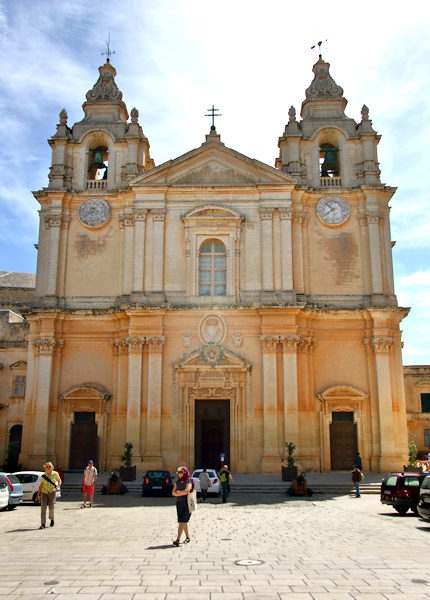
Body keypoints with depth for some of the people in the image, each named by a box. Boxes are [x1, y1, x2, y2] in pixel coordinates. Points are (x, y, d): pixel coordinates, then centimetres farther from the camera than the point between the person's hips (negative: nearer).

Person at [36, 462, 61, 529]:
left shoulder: (55, 474, -4)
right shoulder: (43, 476, 0)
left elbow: (59, 481, 5)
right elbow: (41, 485, 4)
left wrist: (56, 488, -12)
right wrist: (38, 495, 2)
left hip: (52, 493, -1)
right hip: (44, 493, 1)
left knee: (51, 508, 5)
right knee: (43, 508, -7)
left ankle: (52, 519, 34)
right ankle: (43, 524, -2)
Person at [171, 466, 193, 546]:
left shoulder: (188, 482, -7)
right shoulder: (177, 482, 10)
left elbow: (187, 491, -22)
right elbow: (173, 493, 2)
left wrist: (178, 492, -7)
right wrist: (182, 493, -13)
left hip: (187, 504, -6)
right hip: (179, 504, 6)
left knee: (182, 521, -12)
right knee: (184, 521, 13)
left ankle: (178, 539, -17)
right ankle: (187, 537, 27)